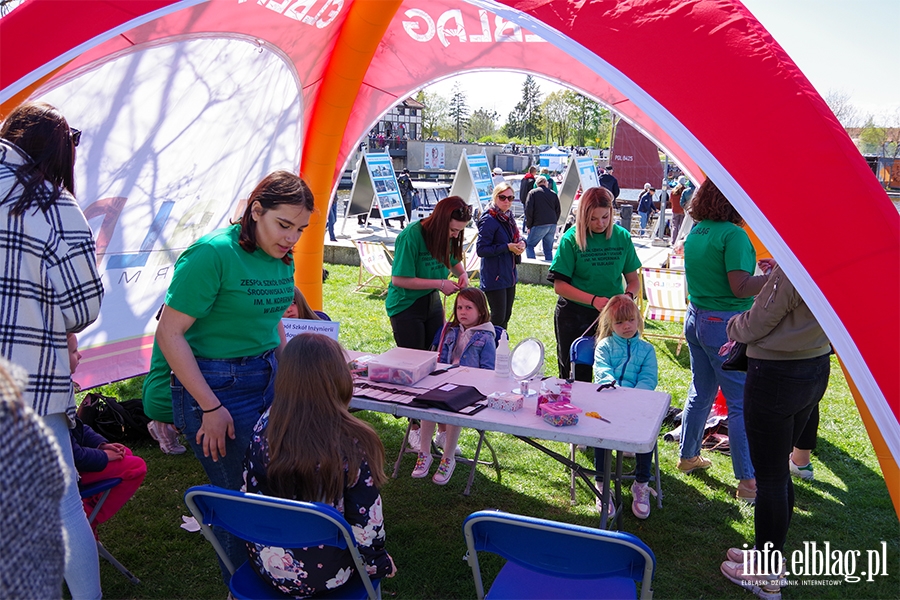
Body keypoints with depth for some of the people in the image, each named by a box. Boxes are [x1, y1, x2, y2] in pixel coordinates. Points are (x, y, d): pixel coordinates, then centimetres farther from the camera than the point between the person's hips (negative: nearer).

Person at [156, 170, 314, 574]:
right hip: (216, 385, -7)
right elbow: (169, 334, -17)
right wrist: (211, 408, -16)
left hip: (267, 380, 7)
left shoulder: (282, 260, 7)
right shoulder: (213, 253, -17)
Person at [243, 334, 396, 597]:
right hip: (323, 575, -3)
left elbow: (248, 494, -2)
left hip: (265, 562, 4)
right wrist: (379, 561, 2)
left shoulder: (264, 427, -13)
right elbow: (366, 521, -18)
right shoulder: (352, 442, -25)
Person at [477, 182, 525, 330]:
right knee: (498, 317, -6)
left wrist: (521, 242, -3)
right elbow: (481, 249, -20)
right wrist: (507, 247, -23)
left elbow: (515, 238, 21)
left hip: (510, 274, 9)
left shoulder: (509, 217, 10)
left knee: (506, 315, 16)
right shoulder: (489, 220, -16)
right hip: (494, 277, -9)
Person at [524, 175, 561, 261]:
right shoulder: (553, 194, 15)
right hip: (552, 225, 4)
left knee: (529, 245, 5)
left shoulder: (532, 193, 4)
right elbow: (558, 210, 14)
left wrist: (528, 226, 1)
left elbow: (528, 210, -4)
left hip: (539, 225, -4)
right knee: (548, 249, 11)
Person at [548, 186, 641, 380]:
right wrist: (593, 300, -22)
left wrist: (629, 296, -16)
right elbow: (559, 286, -11)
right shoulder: (571, 239, -8)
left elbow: (633, 280, 6)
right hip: (574, 315, -2)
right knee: (576, 377, 8)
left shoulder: (622, 237, 0)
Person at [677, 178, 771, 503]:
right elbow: (740, 288, -22)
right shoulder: (733, 235, -17)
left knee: (700, 392, 20)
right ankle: (748, 481, 4)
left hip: (696, 317, 8)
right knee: (741, 403, -1)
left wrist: (755, 266, 19)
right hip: (726, 324, -8)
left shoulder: (695, 232, 8)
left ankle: (687, 456, 33)